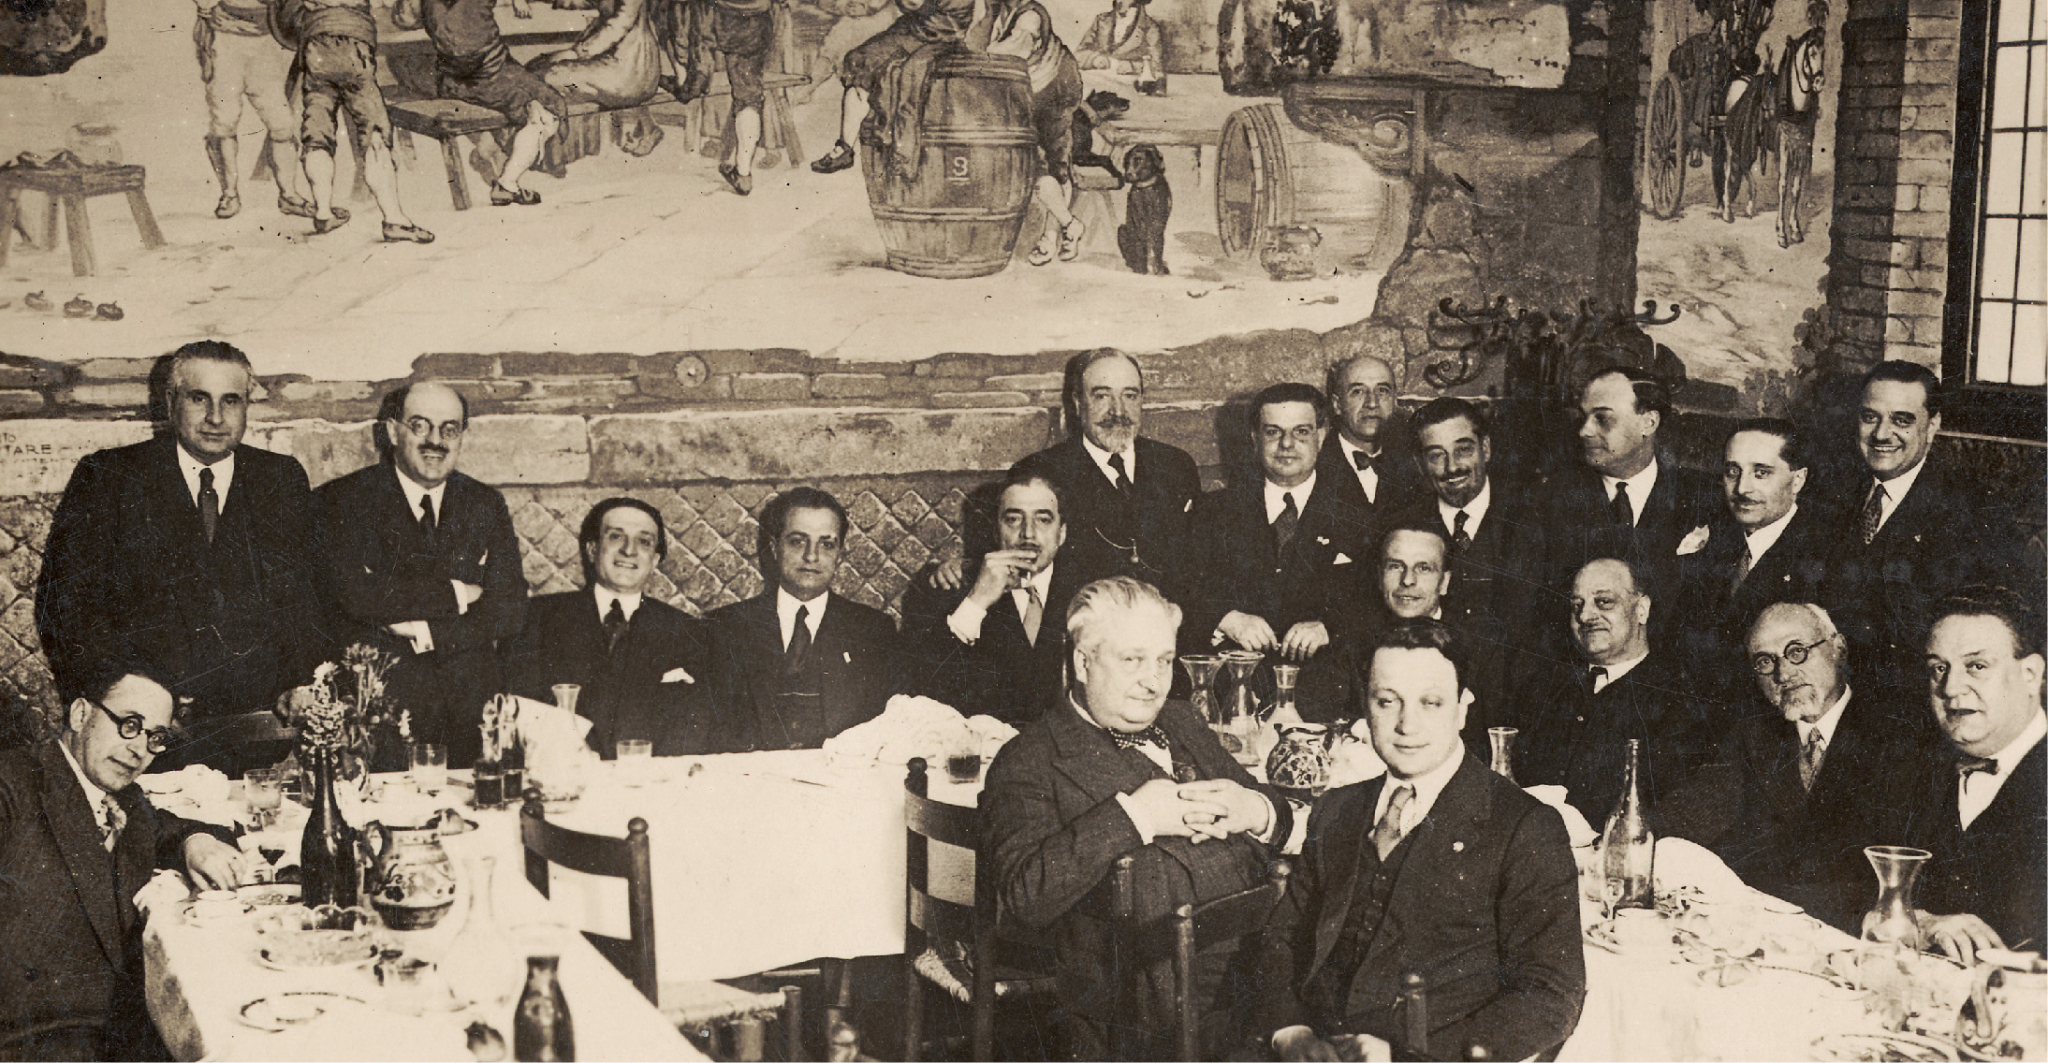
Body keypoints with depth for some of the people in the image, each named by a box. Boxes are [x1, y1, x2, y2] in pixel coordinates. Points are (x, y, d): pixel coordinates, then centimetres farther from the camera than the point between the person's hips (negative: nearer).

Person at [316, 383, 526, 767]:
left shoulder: (487, 505, 15)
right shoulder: (344, 501, 4)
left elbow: (510, 610, 5)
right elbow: (354, 594, -12)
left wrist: (429, 635, -8)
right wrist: (453, 593, -5)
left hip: (470, 707, 3)